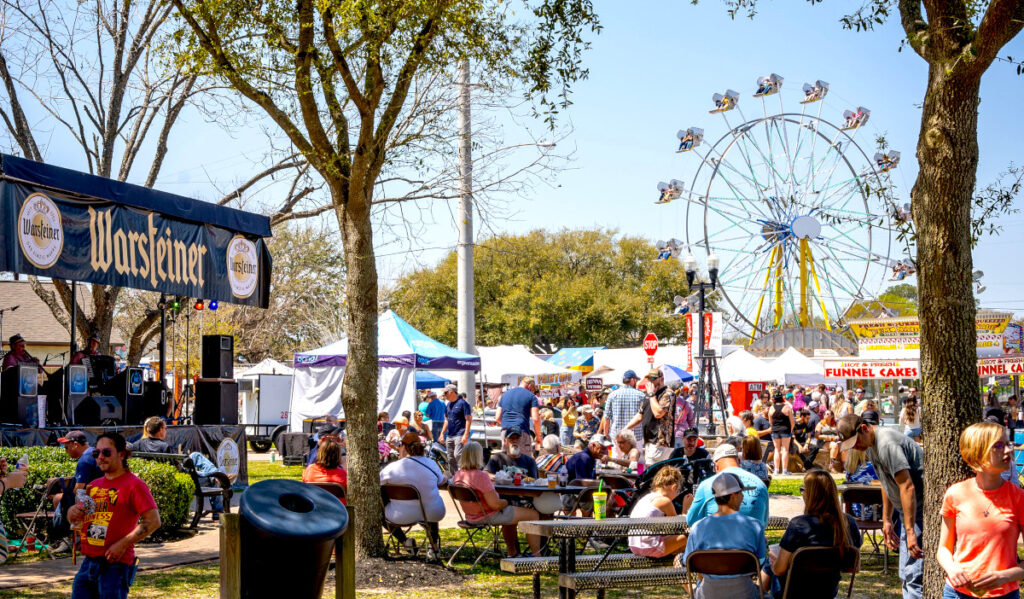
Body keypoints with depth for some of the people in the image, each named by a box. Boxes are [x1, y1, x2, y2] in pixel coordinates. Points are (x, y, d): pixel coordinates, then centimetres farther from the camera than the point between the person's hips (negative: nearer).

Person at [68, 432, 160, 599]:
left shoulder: (133, 485, -6)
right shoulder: (93, 486, 17)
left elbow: (153, 521, -14)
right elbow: (74, 518, 25)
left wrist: (122, 544, -18)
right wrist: (73, 512, 0)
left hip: (116, 564, -7)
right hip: (88, 563, 7)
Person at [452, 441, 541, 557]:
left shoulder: (458, 475, -3)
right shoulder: (481, 476, -29)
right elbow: (495, 504, -28)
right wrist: (506, 502, -7)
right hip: (489, 516, -9)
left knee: (509, 513, 36)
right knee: (533, 515, 2)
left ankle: (512, 552, 42)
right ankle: (537, 556, 8)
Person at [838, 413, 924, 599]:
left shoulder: (887, 444, -21)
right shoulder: (870, 445, 11)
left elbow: (907, 487, -25)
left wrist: (910, 531, -26)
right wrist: (886, 520, 21)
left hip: (921, 508, -11)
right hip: (908, 510, 11)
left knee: (913, 574, -15)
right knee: (906, 575, 15)